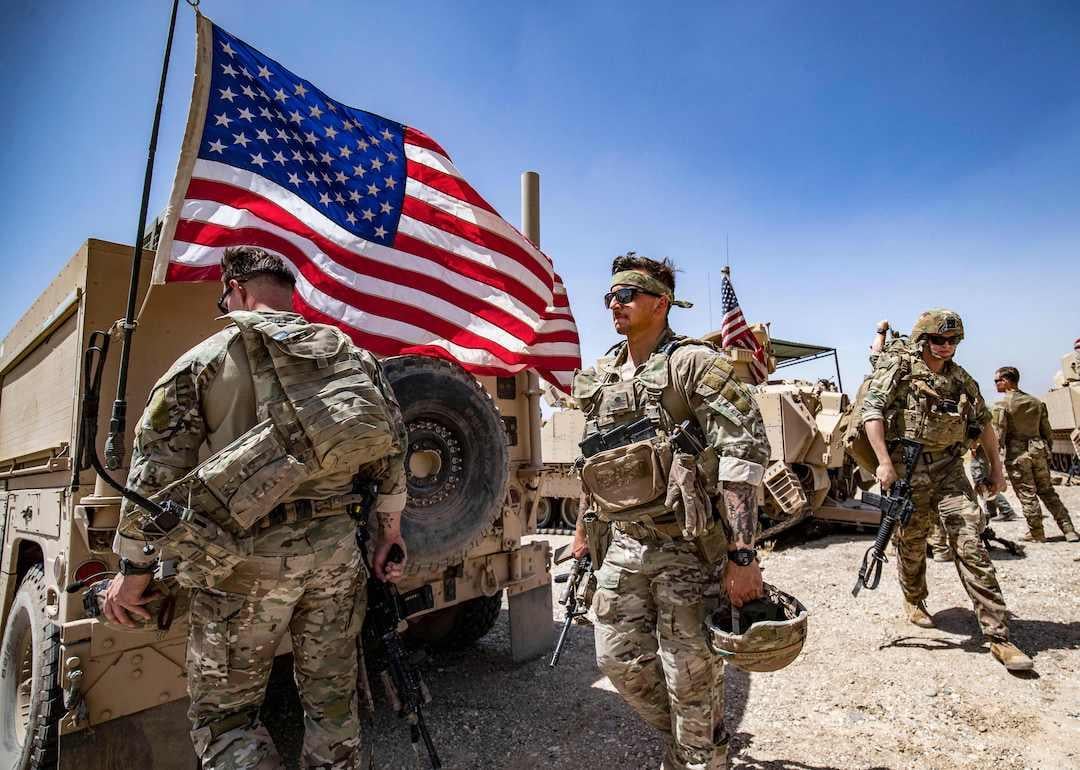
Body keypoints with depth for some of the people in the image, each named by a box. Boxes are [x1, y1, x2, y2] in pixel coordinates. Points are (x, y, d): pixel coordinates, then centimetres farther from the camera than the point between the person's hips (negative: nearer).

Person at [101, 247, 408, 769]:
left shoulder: (204, 359, 0)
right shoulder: (346, 350, 8)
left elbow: (158, 467, -3)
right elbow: (391, 439, 5)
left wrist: (133, 569, 6)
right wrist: (390, 531, 12)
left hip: (250, 554, -3)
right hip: (335, 544, 4)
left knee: (223, 713, 15)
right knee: (332, 701, 19)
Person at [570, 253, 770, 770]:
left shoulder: (695, 365, -12)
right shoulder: (601, 377, 9)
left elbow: (744, 455, -18)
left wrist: (742, 555, -23)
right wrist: (585, 532, 19)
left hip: (688, 547, -6)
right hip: (625, 546, 7)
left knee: (690, 674, 6)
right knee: (618, 658, 14)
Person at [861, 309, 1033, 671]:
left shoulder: (961, 379, 11)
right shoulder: (899, 368, -6)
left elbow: (983, 423, 22)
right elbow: (871, 411, -17)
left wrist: (996, 467, 20)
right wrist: (884, 462, -23)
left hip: (949, 468, 4)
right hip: (907, 468, -4)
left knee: (971, 545, -3)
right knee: (911, 542, 11)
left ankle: (999, 636, 2)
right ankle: (914, 601, 36)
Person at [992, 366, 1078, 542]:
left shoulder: (1002, 405, -10)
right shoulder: (1036, 402, 9)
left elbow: (998, 436, -13)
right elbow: (1047, 432, 13)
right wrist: (1047, 451, 22)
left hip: (1017, 454, -6)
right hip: (1038, 450, 6)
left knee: (1027, 495, 2)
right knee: (1048, 491, 15)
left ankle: (1036, 534, 10)